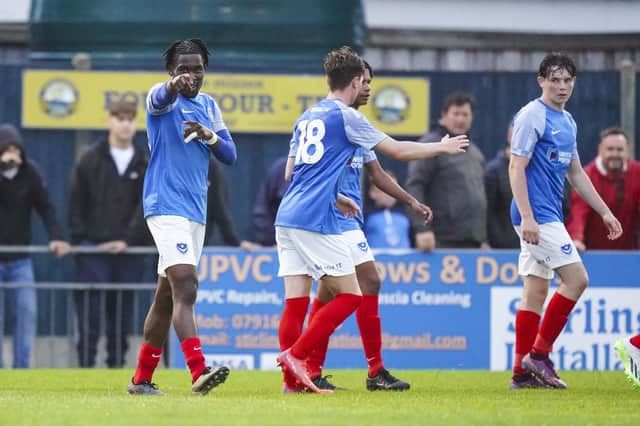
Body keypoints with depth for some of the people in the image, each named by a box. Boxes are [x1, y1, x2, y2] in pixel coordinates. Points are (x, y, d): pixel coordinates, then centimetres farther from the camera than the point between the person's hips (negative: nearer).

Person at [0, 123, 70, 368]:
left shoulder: (29, 174, 1)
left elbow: (45, 207, -1)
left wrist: (56, 237, -15)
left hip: (20, 259, 3)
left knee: (27, 311, -5)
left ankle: (22, 366, 2)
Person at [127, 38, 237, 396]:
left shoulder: (209, 106, 14)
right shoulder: (164, 99, -6)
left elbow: (230, 155, 10)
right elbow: (160, 97, -32)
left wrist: (210, 135, -12)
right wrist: (174, 85, -57)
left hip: (196, 212, 8)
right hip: (167, 207, -8)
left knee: (167, 296, 12)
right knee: (185, 287, -21)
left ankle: (142, 379, 19)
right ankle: (199, 372, -32)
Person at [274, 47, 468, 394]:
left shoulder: (306, 118, 19)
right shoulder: (346, 116, -4)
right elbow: (399, 151, 1)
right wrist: (443, 147, 15)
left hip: (287, 218, 8)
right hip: (317, 222, -8)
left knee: (295, 302, 4)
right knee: (349, 296, -1)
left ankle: (291, 378, -2)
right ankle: (295, 355, -10)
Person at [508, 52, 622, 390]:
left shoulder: (567, 122, 17)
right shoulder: (532, 116, -10)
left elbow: (576, 173, 25)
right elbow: (516, 168, -15)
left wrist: (604, 212, 22)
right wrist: (527, 217, -23)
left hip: (548, 216, 9)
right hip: (536, 215, -9)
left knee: (536, 290, 6)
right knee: (576, 278, -12)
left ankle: (522, 370, 6)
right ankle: (539, 353, -7)